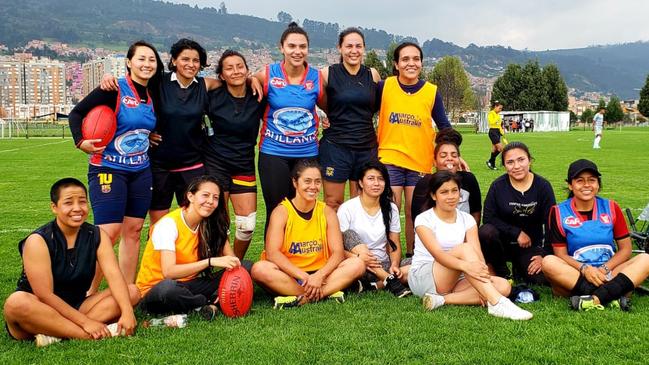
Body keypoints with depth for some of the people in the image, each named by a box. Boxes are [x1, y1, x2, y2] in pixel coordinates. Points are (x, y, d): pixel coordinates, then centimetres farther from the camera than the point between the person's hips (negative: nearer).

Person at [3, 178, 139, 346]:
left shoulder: (97, 236, -2)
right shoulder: (38, 241, -14)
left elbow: (114, 275, -15)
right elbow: (45, 295, -21)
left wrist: (127, 312, -32)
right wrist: (84, 322, -26)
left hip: (76, 307, 5)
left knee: (132, 291, -12)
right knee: (17, 302, -36)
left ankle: (56, 334, -26)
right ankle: (90, 336, -32)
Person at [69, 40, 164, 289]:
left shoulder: (151, 97, 9)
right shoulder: (115, 90, -10)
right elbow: (76, 113, -9)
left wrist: (151, 138, 7)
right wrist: (81, 142, -22)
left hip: (141, 172, 7)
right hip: (109, 169, -6)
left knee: (133, 231, 7)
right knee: (108, 233, -11)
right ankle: (88, 294, 2)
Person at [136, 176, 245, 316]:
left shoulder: (212, 225, 0)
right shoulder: (169, 224, -18)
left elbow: (231, 260, -6)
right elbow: (169, 272, -29)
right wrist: (210, 261, -37)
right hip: (154, 289, -5)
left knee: (245, 268, -10)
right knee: (169, 287, -42)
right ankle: (209, 302, -15)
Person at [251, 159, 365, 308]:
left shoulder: (327, 212, 3)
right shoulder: (282, 211, -6)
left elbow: (338, 252, -5)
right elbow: (272, 253, -18)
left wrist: (319, 276, -24)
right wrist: (304, 276, -27)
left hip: (320, 273, 3)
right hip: (288, 276, -2)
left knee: (357, 264, -19)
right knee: (260, 269, -32)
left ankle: (302, 299, -29)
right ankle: (327, 293, -29)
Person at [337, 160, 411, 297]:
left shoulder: (391, 209, 6)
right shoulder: (347, 208, -5)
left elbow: (395, 245, 6)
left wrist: (394, 265, -16)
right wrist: (357, 257, -29)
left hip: (384, 265, 2)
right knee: (350, 234, -30)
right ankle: (391, 281, -32)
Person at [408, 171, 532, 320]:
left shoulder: (467, 219, 6)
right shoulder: (424, 220, -8)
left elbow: (477, 254, -8)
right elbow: (437, 253, -25)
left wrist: (483, 274, -30)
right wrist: (465, 265, -43)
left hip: (454, 279, 5)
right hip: (422, 278, -5)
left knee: (503, 286, -18)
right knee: (464, 248, -29)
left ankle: (442, 300, -28)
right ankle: (497, 303, -39)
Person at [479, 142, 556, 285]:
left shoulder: (543, 186, -7)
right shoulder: (498, 186, -8)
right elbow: (488, 217, -11)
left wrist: (545, 254, -12)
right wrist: (517, 233, -17)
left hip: (530, 245, 0)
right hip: (503, 240, 0)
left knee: (541, 279, -24)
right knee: (486, 232, -33)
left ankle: (519, 267, 13)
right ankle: (502, 273, -6)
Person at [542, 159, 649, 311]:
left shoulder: (611, 207, 6)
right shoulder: (559, 212, 1)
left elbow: (625, 249, 5)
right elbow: (561, 254, -2)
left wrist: (604, 269, -11)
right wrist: (584, 268, -19)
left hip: (609, 274, 2)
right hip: (574, 276, -2)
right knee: (548, 262, -31)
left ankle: (595, 299, -38)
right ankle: (612, 297, -35)